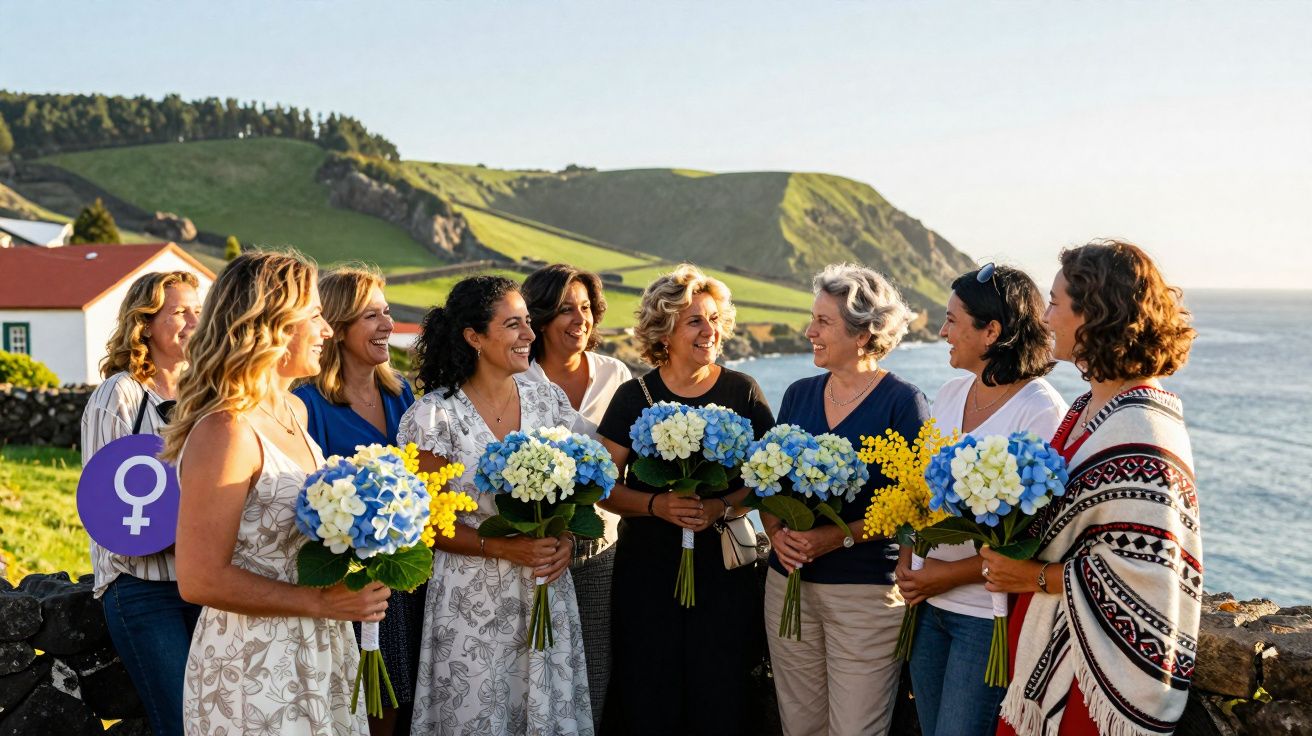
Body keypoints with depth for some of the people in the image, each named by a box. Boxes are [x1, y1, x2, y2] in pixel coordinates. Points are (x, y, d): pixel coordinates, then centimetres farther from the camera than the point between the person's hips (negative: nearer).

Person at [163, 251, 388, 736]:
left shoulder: (294, 412, 6)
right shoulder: (225, 433, -21)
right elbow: (200, 580, -23)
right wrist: (322, 601, -20)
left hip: (322, 655, 8)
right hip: (253, 672, -8)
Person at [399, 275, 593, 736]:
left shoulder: (549, 399, 1)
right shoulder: (435, 415, -12)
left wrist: (567, 540, -10)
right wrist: (502, 547, -20)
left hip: (546, 591, 4)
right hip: (474, 600, -4)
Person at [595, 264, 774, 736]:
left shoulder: (742, 392, 2)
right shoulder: (634, 397, 2)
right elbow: (607, 488, 1)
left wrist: (724, 506, -16)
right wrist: (656, 505, -16)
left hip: (723, 564, 0)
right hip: (648, 567, 0)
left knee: (719, 698, 3)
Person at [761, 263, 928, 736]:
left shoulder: (903, 402, -8)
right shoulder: (799, 395, 9)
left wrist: (840, 536, -20)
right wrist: (776, 532, -4)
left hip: (867, 589, -5)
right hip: (789, 581, 5)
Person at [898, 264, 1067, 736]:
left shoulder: (1042, 411, -16)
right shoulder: (950, 394, 7)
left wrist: (950, 575, -18)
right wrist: (907, 558, -1)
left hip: (988, 616, -7)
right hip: (930, 604, 7)